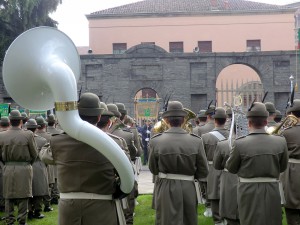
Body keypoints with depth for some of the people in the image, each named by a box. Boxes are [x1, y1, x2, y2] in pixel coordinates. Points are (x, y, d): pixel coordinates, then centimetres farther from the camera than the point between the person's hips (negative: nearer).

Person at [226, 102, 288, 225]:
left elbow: (231, 168, -2)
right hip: (272, 192, 2)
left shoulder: (240, 144, -17)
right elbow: (282, 167, 4)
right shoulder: (281, 142, -10)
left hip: (249, 193, -2)